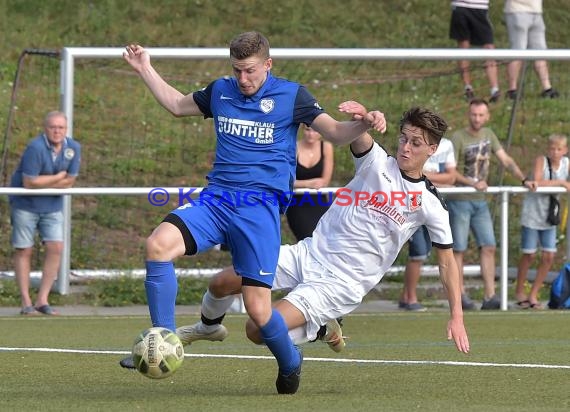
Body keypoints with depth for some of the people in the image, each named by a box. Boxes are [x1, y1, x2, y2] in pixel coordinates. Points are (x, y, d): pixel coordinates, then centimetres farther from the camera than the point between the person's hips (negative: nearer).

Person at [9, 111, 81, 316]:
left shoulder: (73, 148, -5)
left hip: (52, 206, 4)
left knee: (56, 248, -7)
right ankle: (26, 302, 6)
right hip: (25, 205, -4)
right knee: (24, 251, -1)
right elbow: (29, 182, -25)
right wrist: (58, 178, -13)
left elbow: (69, 182, -5)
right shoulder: (36, 148, -21)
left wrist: (43, 182, -14)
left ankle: (42, 299, 1)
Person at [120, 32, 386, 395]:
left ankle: (290, 363, 23)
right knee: (158, 244, -25)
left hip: (260, 207, -3)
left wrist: (364, 124, -22)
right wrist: (145, 69, 26)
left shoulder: (291, 95, 2)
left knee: (258, 308, -9)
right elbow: (177, 105, 30)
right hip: (216, 199, 3)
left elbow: (335, 133, -1)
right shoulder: (220, 91, 13)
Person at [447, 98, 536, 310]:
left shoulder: (488, 135, 9)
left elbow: (506, 160, 12)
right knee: (458, 249, -2)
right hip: (459, 200, -6)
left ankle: (490, 297, -4)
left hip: (480, 202, 6)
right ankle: (460, 296, 3)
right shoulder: (458, 138, -11)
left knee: (488, 248, -1)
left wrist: (524, 180, 0)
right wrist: (473, 183, -26)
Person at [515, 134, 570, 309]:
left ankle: (533, 294, 14)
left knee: (549, 256, 0)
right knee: (529, 255, 0)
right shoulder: (541, 160, -14)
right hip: (532, 214, -5)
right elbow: (537, 182, -28)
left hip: (549, 216, 5)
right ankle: (519, 291, 20)